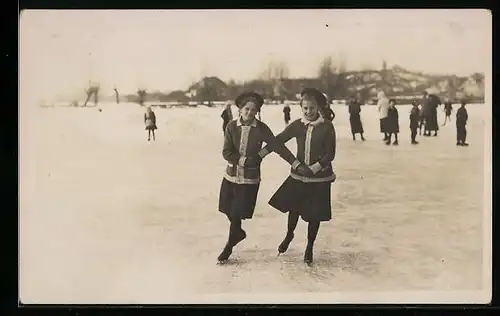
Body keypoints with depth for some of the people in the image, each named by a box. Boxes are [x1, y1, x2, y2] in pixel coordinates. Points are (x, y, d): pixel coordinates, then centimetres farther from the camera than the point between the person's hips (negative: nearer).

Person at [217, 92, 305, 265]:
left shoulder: (261, 128, -7)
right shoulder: (232, 126, -5)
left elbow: (278, 147, -7)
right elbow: (226, 153, -7)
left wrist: (296, 164, -11)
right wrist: (244, 160, -18)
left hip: (249, 179, -2)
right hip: (231, 175, 2)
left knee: (237, 213, -2)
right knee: (228, 210, 11)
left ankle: (228, 248, 18)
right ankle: (238, 232, 43)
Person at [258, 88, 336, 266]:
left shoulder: (327, 127, -10)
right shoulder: (297, 125, 0)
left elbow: (330, 154, -10)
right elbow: (278, 140, -3)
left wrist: (315, 167, -22)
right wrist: (258, 154, -14)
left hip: (320, 179, -3)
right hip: (298, 176, 3)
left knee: (314, 214, 7)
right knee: (294, 208, 11)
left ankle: (309, 248, 27)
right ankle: (289, 235, 42)